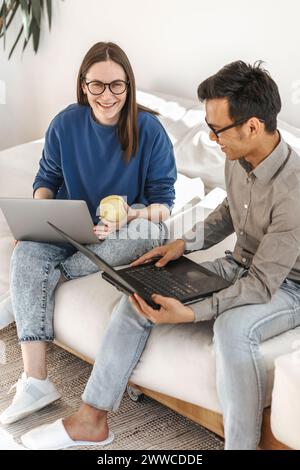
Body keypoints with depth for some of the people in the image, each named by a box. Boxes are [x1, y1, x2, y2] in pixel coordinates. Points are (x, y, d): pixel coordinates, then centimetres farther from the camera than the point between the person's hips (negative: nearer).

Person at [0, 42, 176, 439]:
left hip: (126, 230, -1)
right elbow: (47, 178, 8)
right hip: (69, 224, 2)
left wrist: (129, 217, -30)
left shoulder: (149, 130, -11)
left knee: (147, 230, -36)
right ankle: (35, 381, -31)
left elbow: (163, 202, -9)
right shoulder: (66, 124, -4)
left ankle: (52, 275, -18)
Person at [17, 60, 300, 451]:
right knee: (138, 294, -8)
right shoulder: (238, 158, -7)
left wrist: (190, 313, -35)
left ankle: (242, 445, -20)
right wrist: (186, 242, 2)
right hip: (241, 266, 7)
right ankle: (92, 419, 0)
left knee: (232, 326, -40)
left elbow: (263, 284, -29)